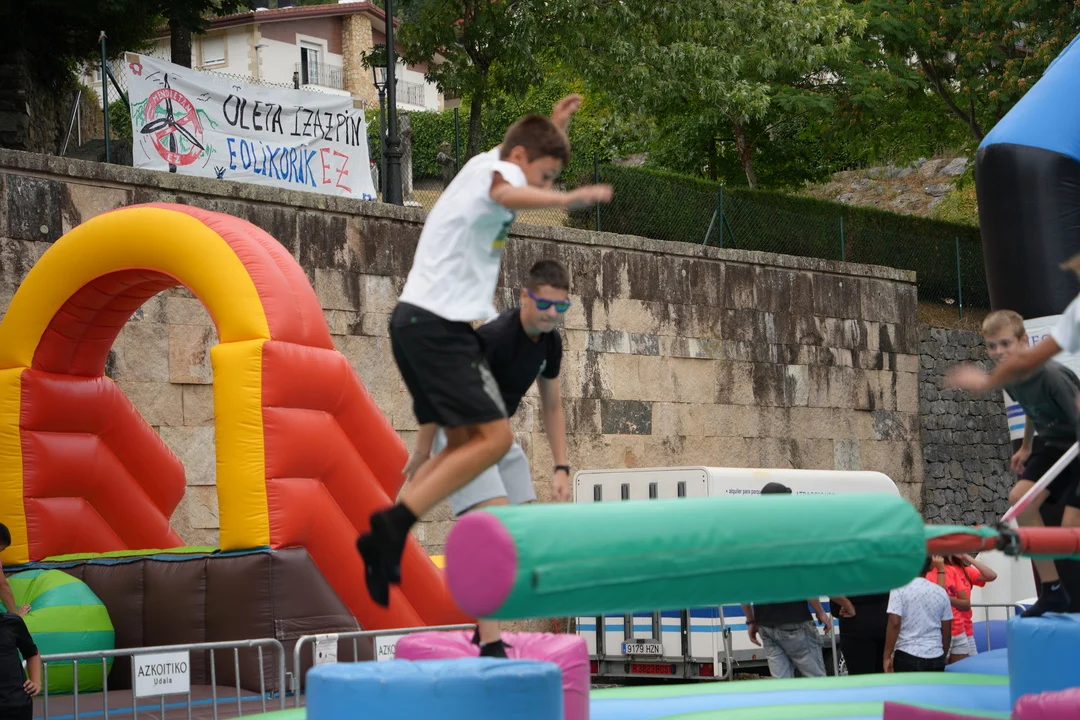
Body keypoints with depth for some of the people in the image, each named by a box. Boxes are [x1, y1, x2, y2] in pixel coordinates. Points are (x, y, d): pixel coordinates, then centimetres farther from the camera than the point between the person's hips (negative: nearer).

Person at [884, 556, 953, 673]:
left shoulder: (900, 589, -5)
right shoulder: (941, 592, 7)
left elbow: (894, 623, -13)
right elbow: (946, 631, 11)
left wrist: (887, 656, -8)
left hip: (907, 657, -4)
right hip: (936, 659, 4)